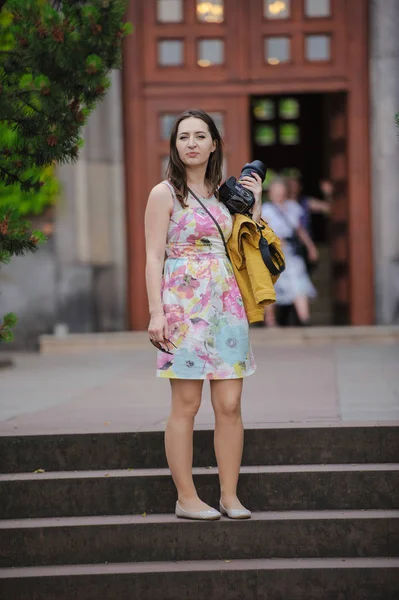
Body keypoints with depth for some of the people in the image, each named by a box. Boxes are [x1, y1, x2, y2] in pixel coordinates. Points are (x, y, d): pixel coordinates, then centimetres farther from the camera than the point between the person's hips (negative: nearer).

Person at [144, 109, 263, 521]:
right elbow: (154, 257, -5)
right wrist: (156, 312, -13)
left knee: (230, 405, 2)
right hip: (184, 305, -5)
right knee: (186, 405, -2)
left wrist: (255, 202, 12)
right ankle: (186, 498, 3)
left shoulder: (221, 192, 15)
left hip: (227, 303, 5)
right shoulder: (165, 194, 0)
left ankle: (230, 495, 9)